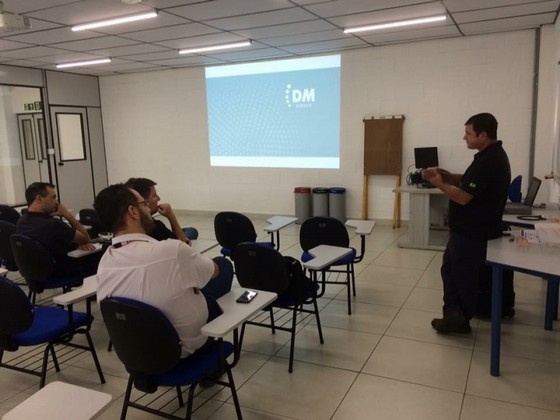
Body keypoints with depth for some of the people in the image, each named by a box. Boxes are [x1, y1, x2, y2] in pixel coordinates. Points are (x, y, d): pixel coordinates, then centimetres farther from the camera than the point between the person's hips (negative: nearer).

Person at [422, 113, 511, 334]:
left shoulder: (488, 162, -25)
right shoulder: (492, 155, 9)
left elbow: (463, 197, -26)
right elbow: (467, 181, 16)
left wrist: (439, 183, -11)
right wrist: (445, 175, 0)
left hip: (472, 232, -10)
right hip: (468, 228, 10)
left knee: (463, 275, 5)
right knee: (450, 268, 17)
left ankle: (460, 320, 23)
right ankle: (453, 315, 25)